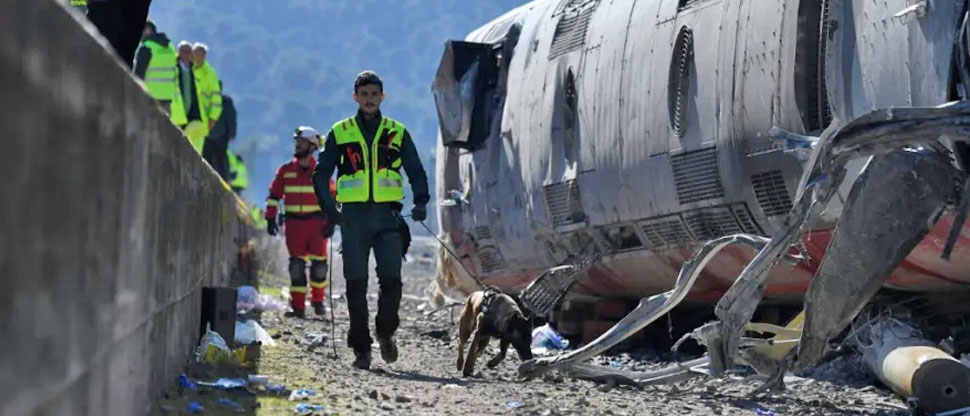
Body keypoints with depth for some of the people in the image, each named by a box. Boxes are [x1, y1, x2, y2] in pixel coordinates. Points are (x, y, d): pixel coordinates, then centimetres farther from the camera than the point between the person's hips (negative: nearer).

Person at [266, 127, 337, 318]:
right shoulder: (285, 170, 6)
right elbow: (274, 195, 11)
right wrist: (270, 217, 4)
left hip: (317, 222, -1)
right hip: (294, 222, 1)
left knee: (319, 263, 0)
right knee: (296, 265, -3)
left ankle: (317, 301, 19)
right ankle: (298, 307, -2)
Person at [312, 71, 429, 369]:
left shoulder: (397, 133, 11)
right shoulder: (340, 133, 9)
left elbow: (416, 171, 12)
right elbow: (321, 174, 9)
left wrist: (421, 201, -6)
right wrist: (329, 210, -5)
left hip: (387, 215, 0)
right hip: (353, 216, 0)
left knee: (391, 280, -9)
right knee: (356, 284, -2)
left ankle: (386, 332, 16)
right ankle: (361, 348, 4)